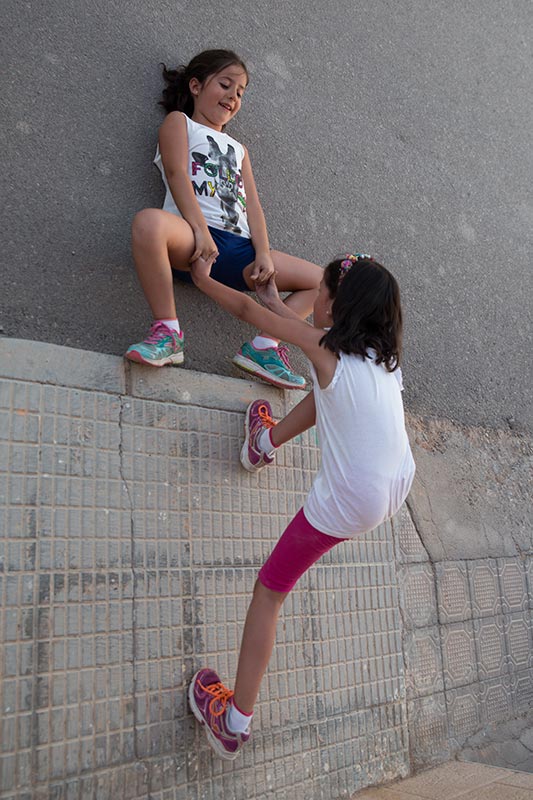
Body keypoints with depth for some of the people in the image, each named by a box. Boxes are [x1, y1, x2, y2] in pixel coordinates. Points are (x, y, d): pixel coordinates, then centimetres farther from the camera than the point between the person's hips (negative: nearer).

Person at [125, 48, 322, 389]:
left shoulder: (239, 149, 34)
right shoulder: (179, 122, 19)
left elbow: (252, 204, 18)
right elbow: (176, 173, -2)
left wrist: (263, 254, -1)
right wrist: (201, 231, -18)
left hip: (237, 247, 6)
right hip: (192, 236, -5)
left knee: (322, 281, 1)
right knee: (149, 221, -41)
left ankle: (264, 346, -9)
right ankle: (167, 331, -31)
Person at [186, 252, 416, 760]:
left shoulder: (323, 346, -9)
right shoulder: (383, 354, 9)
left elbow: (246, 310, 3)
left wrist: (203, 278, 20)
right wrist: (276, 300, 40)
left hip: (347, 504, -7)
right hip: (397, 486, 7)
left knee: (269, 590, 9)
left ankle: (234, 721, 16)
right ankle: (268, 442, 48)